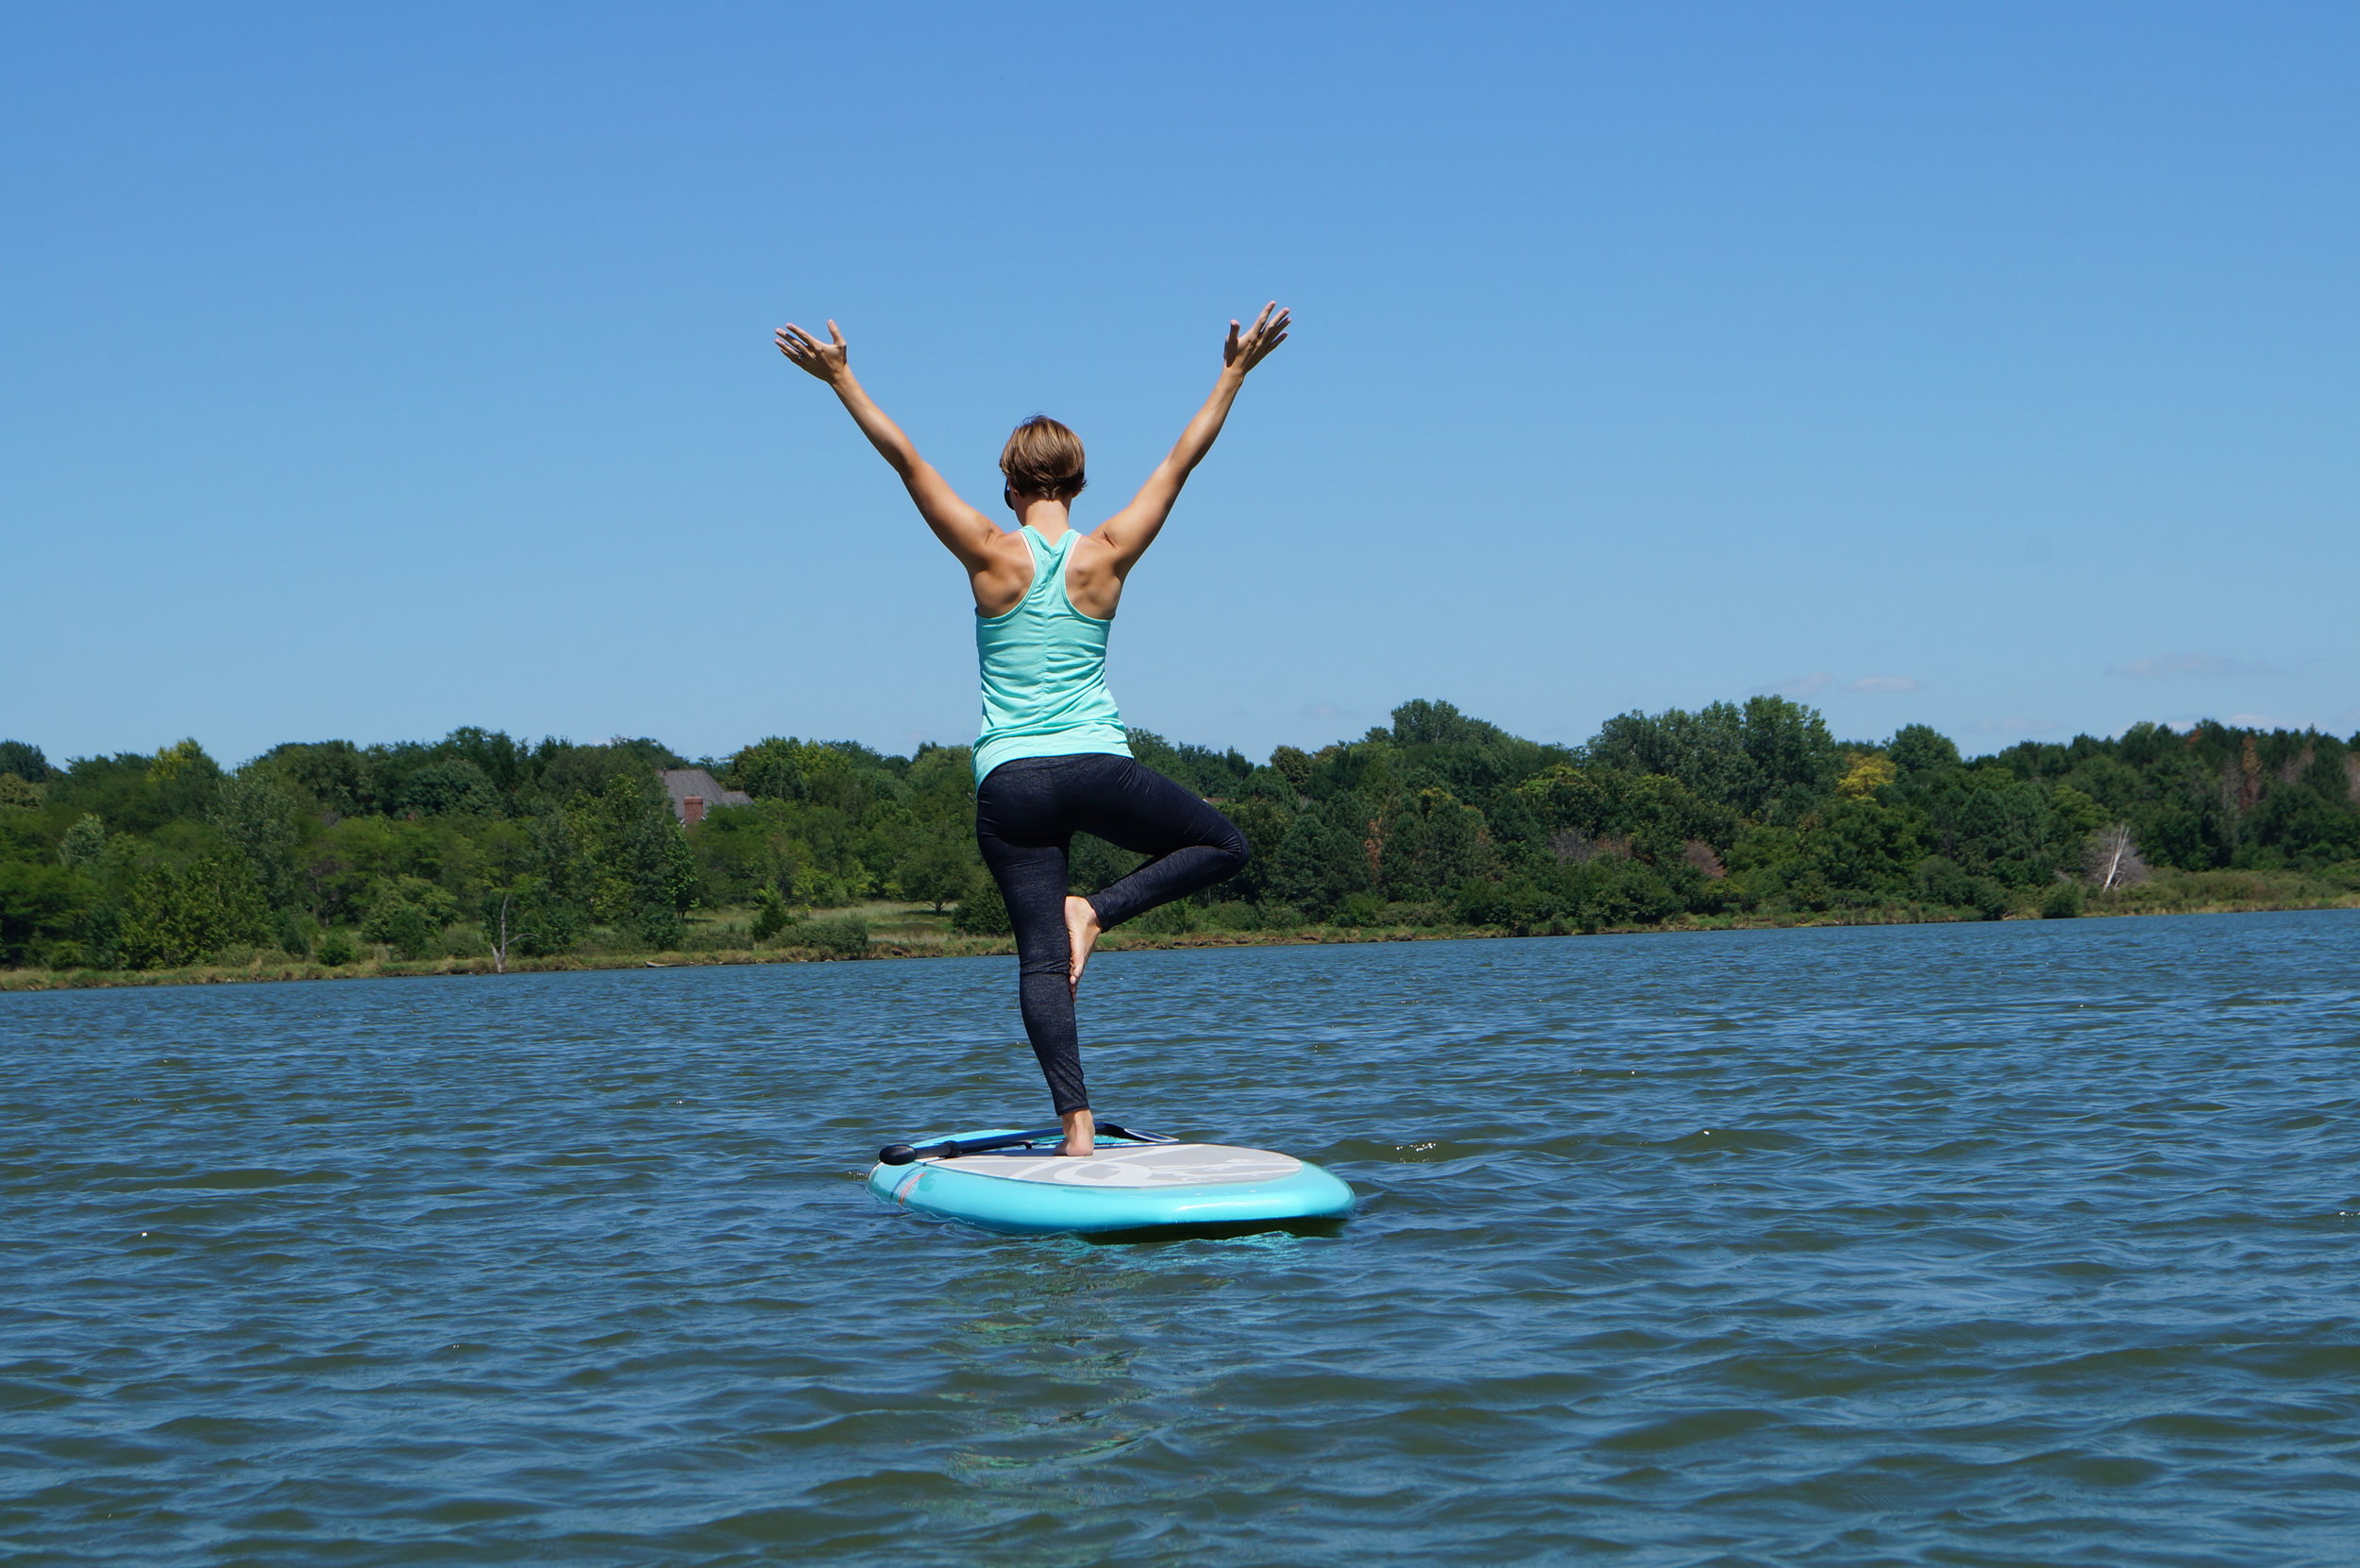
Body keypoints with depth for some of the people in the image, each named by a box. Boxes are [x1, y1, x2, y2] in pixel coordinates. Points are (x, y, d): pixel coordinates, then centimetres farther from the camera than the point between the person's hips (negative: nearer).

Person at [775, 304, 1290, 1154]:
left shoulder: (991, 555, -4)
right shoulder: (1107, 555, -2)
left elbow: (907, 461, -4)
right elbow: (1183, 459, 5)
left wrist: (842, 380, 1)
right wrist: (1235, 373, 11)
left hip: (1009, 783, 1)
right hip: (1098, 769, -1)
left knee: (1042, 957, 1)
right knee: (1222, 845, 20)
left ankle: (1077, 1124, -12)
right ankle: (1099, 910, -2)